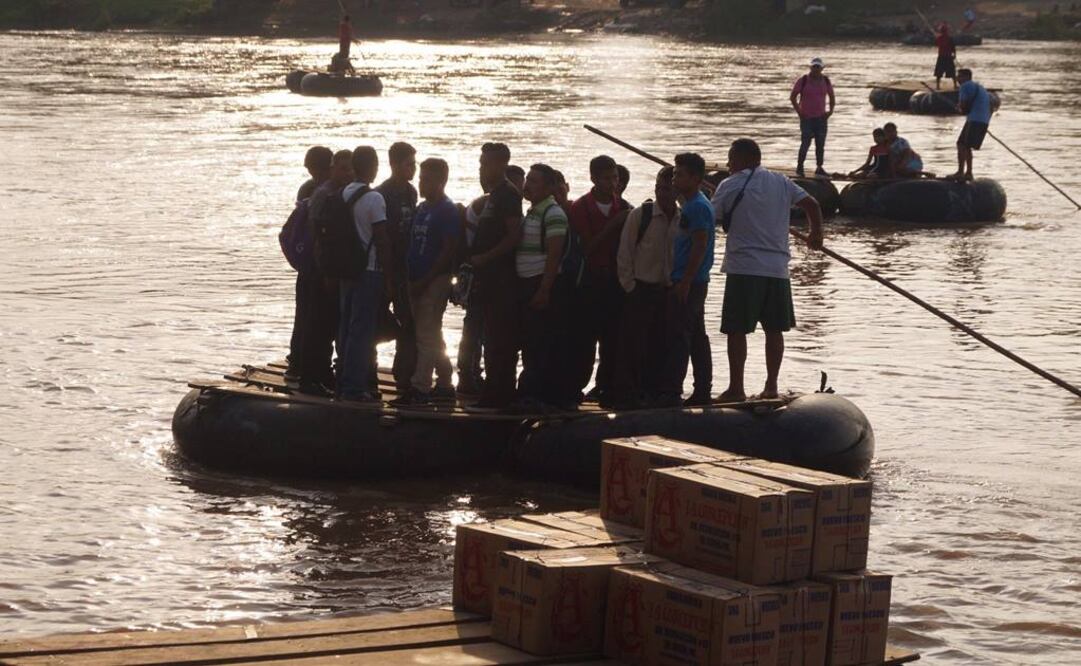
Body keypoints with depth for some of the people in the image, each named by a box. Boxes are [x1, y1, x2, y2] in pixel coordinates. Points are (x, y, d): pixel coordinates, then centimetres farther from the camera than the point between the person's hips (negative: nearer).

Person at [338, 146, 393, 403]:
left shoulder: (343, 195, 6)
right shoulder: (373, 199, -14)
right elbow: (382, 240, -14)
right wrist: (389, 277, -9)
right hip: (369, 270, -7)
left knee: (347, 328, 13)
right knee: (363, 330, -4)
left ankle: (344, 383, 19)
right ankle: (355, 387, -4)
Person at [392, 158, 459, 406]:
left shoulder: (447, 210, -9)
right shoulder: (422, 209, 16)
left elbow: (449, 250, -15)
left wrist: (425, 280, -17)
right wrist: (409, 277, 10)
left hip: (435, 281, -9)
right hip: (417, 281, 9)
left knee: (427, 336, -10)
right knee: (432, 336, 13)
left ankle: (420, 388, -10)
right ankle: (445, 384, 21)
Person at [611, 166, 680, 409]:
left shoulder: (683, 221, 6)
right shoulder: (640, 215, -4)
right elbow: (624, 254, -3)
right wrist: (629, 286, -7)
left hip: (668, 290, 3)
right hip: (641, 289, -3)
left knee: (659, 345, 5)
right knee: (632, 343, -4)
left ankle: (652, 392, 13)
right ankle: (625, 395, 0)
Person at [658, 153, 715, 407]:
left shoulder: (697, 207, -14)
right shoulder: (691, 204, 17)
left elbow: (699, 246, -20)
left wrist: (684, 282, -22)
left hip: (687, 283, -10)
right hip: (695, 282, 10)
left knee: (677, 338, -10)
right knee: (697, 337, 11)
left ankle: (670, 394, -12)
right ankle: (702, 393, 15)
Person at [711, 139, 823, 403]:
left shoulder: (730, 186, -3)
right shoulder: (781, 182, 10)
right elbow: (812, 205, 9)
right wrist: (816, 235, 23)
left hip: (743, 268, -5)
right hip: (777, 268, 5)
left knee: (736, 330, 0)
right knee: (774, 329, 12)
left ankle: (736, 388, -2)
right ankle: (771, 386, 12)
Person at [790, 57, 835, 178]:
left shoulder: (825, 81, 7)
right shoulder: (803, 80, -5)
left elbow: (831, 96, 20)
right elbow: (793, 97, -1)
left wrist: (831, 110, 9)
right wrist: (799, 111, -7)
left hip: (821, 117, 4)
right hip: (806, 117, -4)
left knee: (820, 144, 5)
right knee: (805, 143, -11)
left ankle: (819, 168, 13)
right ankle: (799, 167, 1)